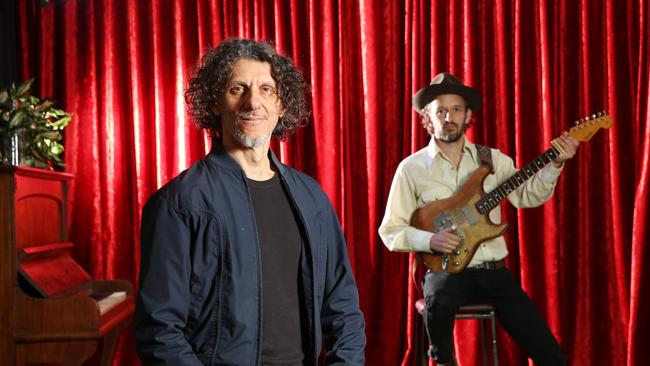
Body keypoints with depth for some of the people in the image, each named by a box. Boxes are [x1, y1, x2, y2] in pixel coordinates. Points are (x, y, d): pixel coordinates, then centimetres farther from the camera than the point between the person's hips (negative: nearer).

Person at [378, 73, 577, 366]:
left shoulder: (493, 159, 8)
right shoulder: (412, 168, -2)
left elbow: (527, 196, 1)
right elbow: (389, 231, -2)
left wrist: (555, 163, -13)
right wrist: (430, 240, -17)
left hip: (495, 272, 3)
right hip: (447, 272, -3)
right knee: (439, 300, -39)